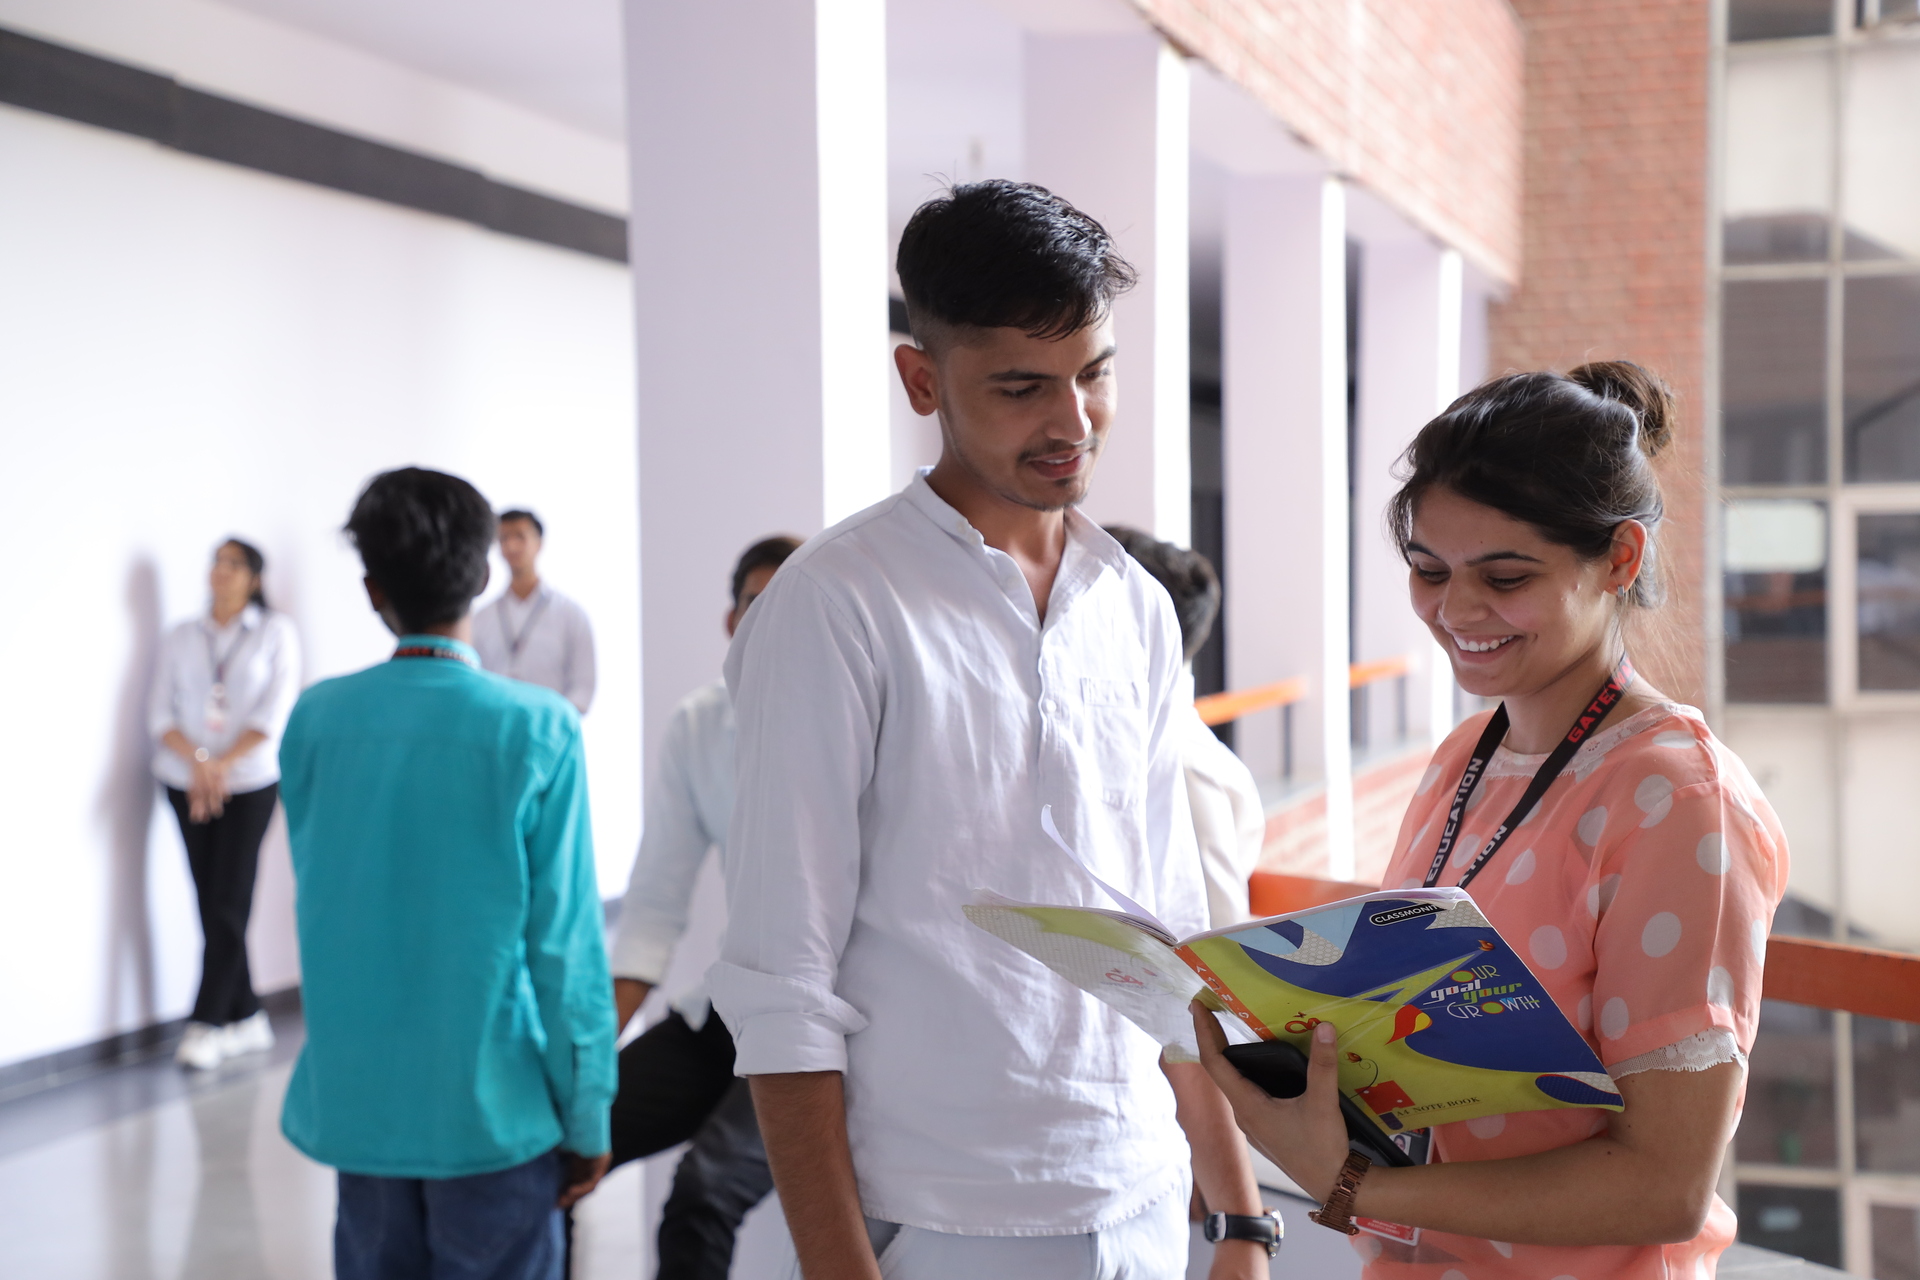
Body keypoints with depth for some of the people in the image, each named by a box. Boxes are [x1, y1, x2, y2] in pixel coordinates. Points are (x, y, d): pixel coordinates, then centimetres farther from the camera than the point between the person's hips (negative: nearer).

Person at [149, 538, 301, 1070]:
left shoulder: (276, 632, 2)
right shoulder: (180, 638, 9)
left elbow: (275, 712, -7)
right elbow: (160, 713, 2)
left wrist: (223, 765, -15)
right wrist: (197, 761, -15)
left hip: (249, 783, -3)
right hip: (187, 783, 3)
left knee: (227, 905, -8)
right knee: (212, 904, 3)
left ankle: (206, 1024, -5)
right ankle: (246, 1018, 11)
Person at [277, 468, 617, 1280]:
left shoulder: (315, 721, -2)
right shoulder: (537, 731, -13)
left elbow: (317, 903, 9)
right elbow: (564, 942, -11)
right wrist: (586, 1116, -3)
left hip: (354, 1101, 4)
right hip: (493, 1106, -4)